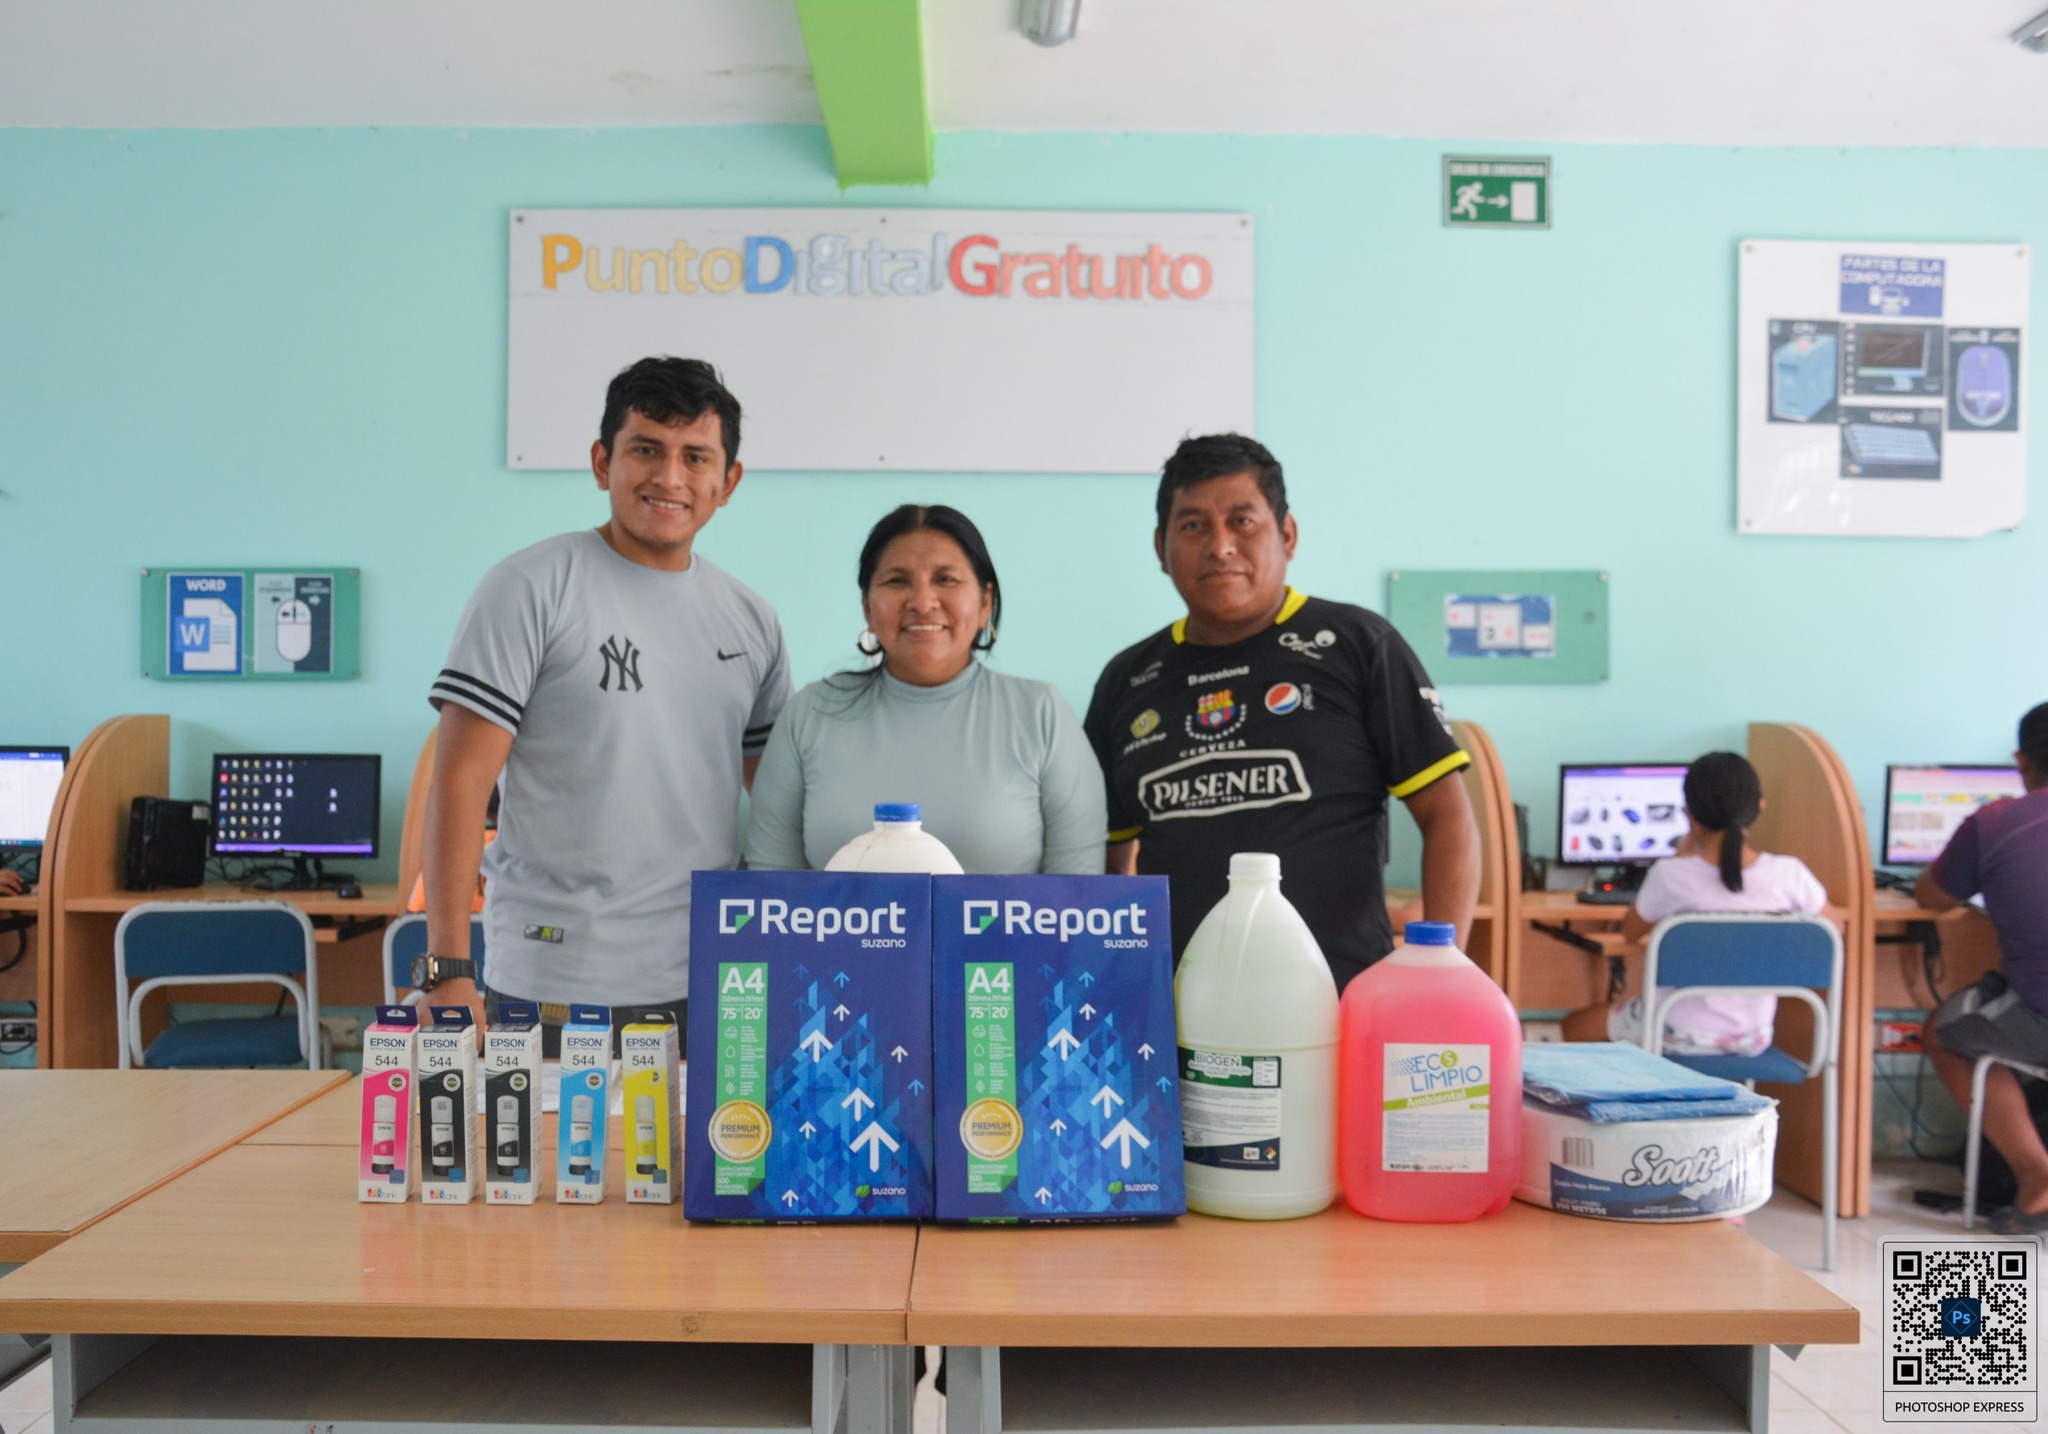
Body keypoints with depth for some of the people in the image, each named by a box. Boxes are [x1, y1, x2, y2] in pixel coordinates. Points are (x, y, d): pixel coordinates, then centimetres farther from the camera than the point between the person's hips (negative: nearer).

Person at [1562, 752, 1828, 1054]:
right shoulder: (1789, 874, -15)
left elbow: (1631, 931, 1)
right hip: (1754, 1039, 4)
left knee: (1573, 1026, 22)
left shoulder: (1671, 875, -20)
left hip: (1680, 1035, -4)